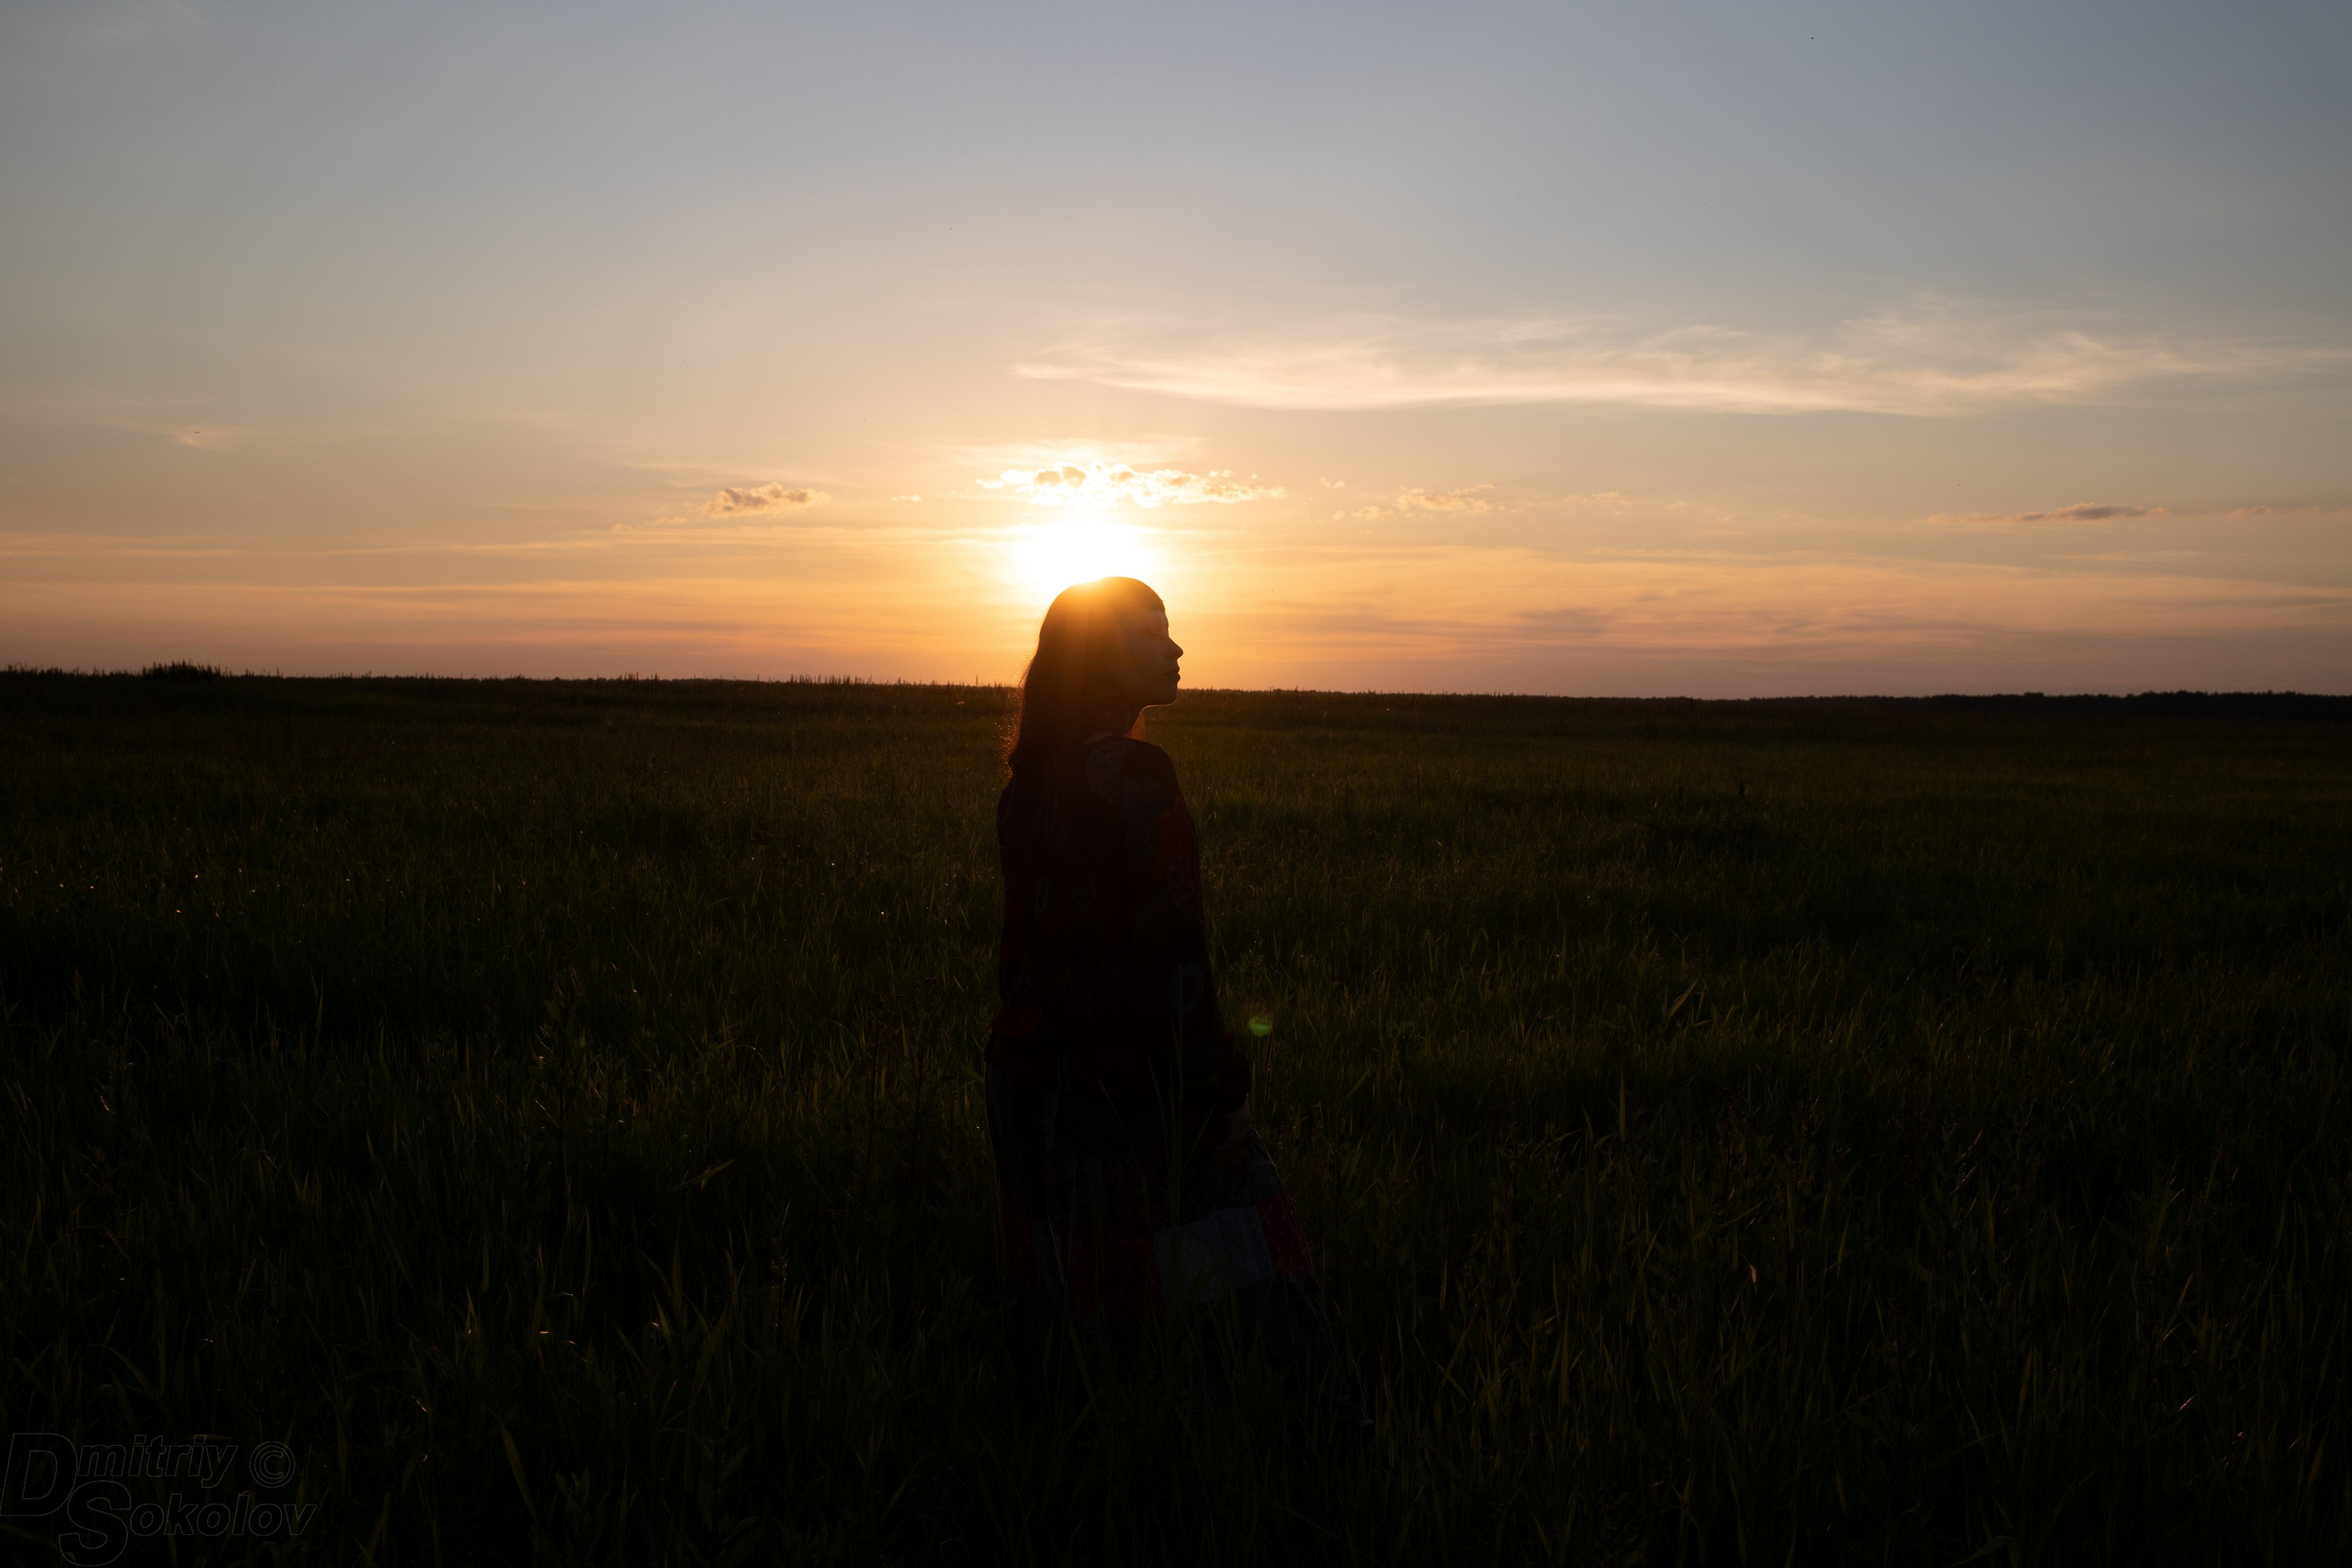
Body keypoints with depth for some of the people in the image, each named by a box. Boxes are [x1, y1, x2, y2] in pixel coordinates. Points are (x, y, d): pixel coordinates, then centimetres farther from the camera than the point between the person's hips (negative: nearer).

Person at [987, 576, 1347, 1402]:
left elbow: (1024, 932, 11)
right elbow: (1170, 941, -19)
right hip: (1133, 1072, -8)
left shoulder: (1026, 782, 7)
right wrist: (1209, 1071, -14)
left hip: (1032, 1066, 8)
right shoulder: (1134, 774, -17)